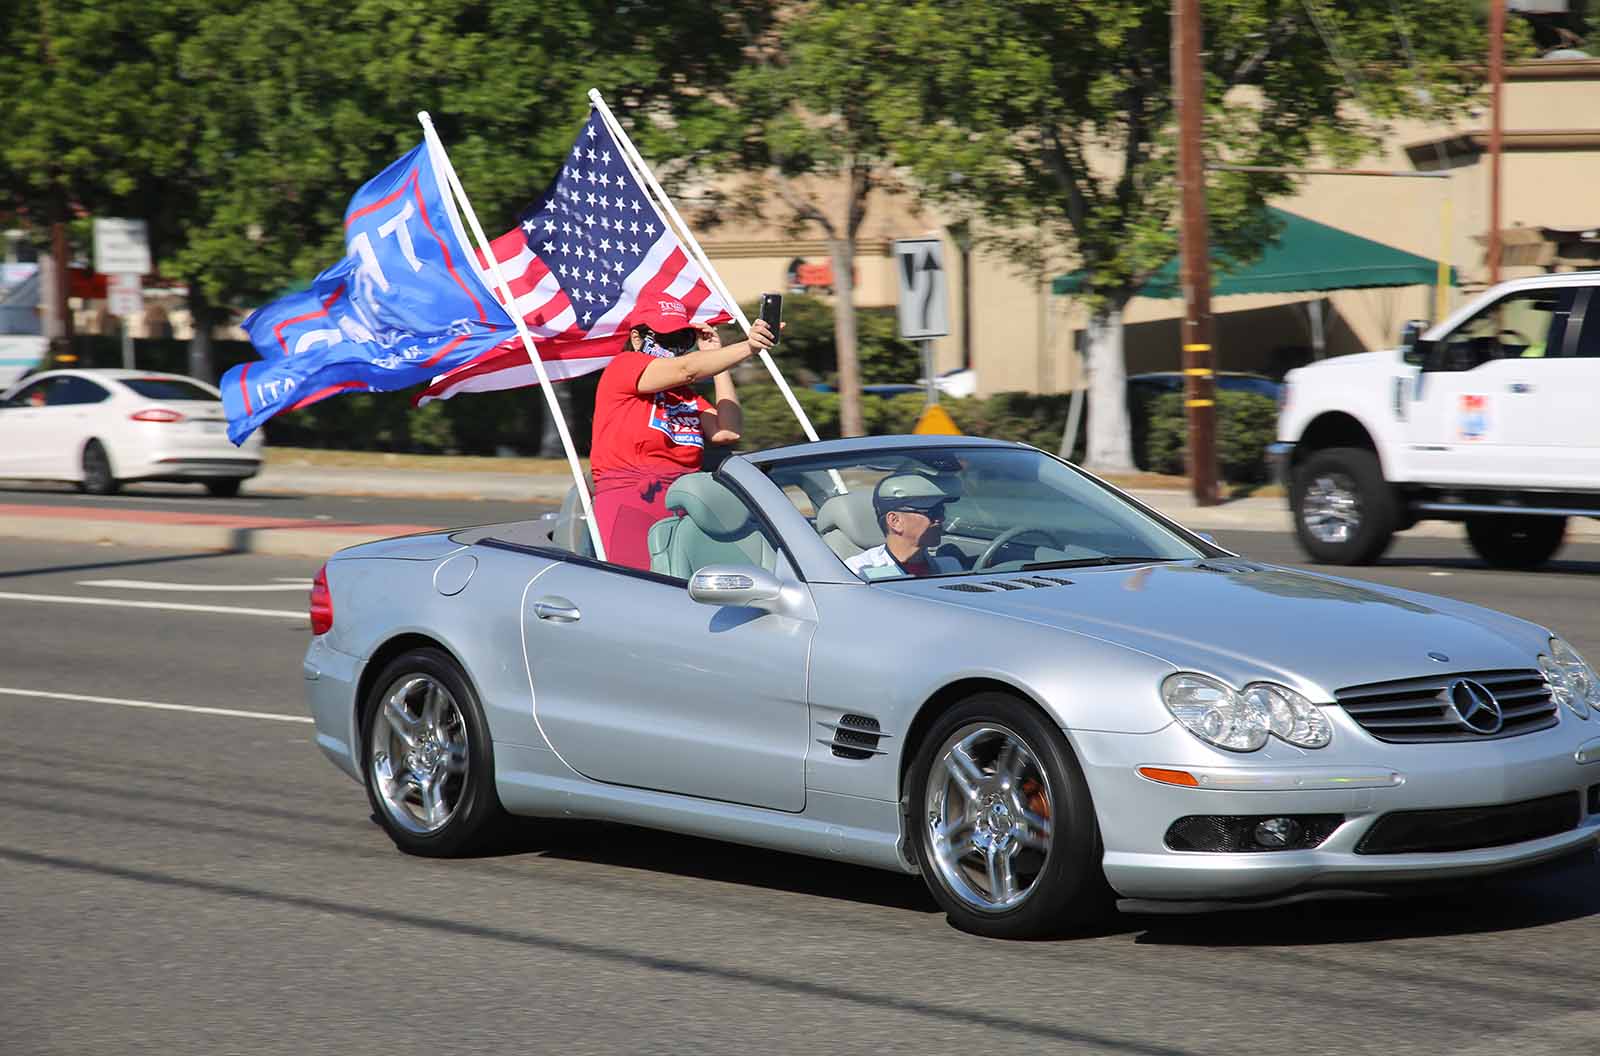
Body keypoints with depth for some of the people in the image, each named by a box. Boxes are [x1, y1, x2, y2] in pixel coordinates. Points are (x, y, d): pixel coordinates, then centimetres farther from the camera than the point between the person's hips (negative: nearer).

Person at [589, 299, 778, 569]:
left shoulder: (687, 395, 25)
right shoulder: (623, 366, 6)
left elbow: (727, 432, 8)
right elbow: (686, 370, -10)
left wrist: (716, 360, 14)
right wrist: (748, 348, -17)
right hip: (630, 499, -6)